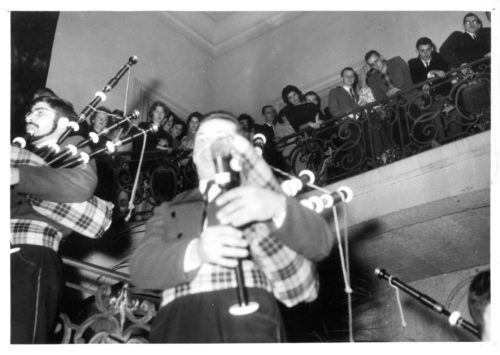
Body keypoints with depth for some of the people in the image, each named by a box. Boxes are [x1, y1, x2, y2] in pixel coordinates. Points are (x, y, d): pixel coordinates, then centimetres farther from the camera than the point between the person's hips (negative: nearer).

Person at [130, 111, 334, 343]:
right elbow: (141, 267, 7)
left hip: (250, 321, 0)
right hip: (179, 326, 1)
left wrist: (278, 207, -14)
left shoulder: (264, 193, 21)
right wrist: (195, 251, -13)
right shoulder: (168, 211, 23)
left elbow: (320, 243, 6)